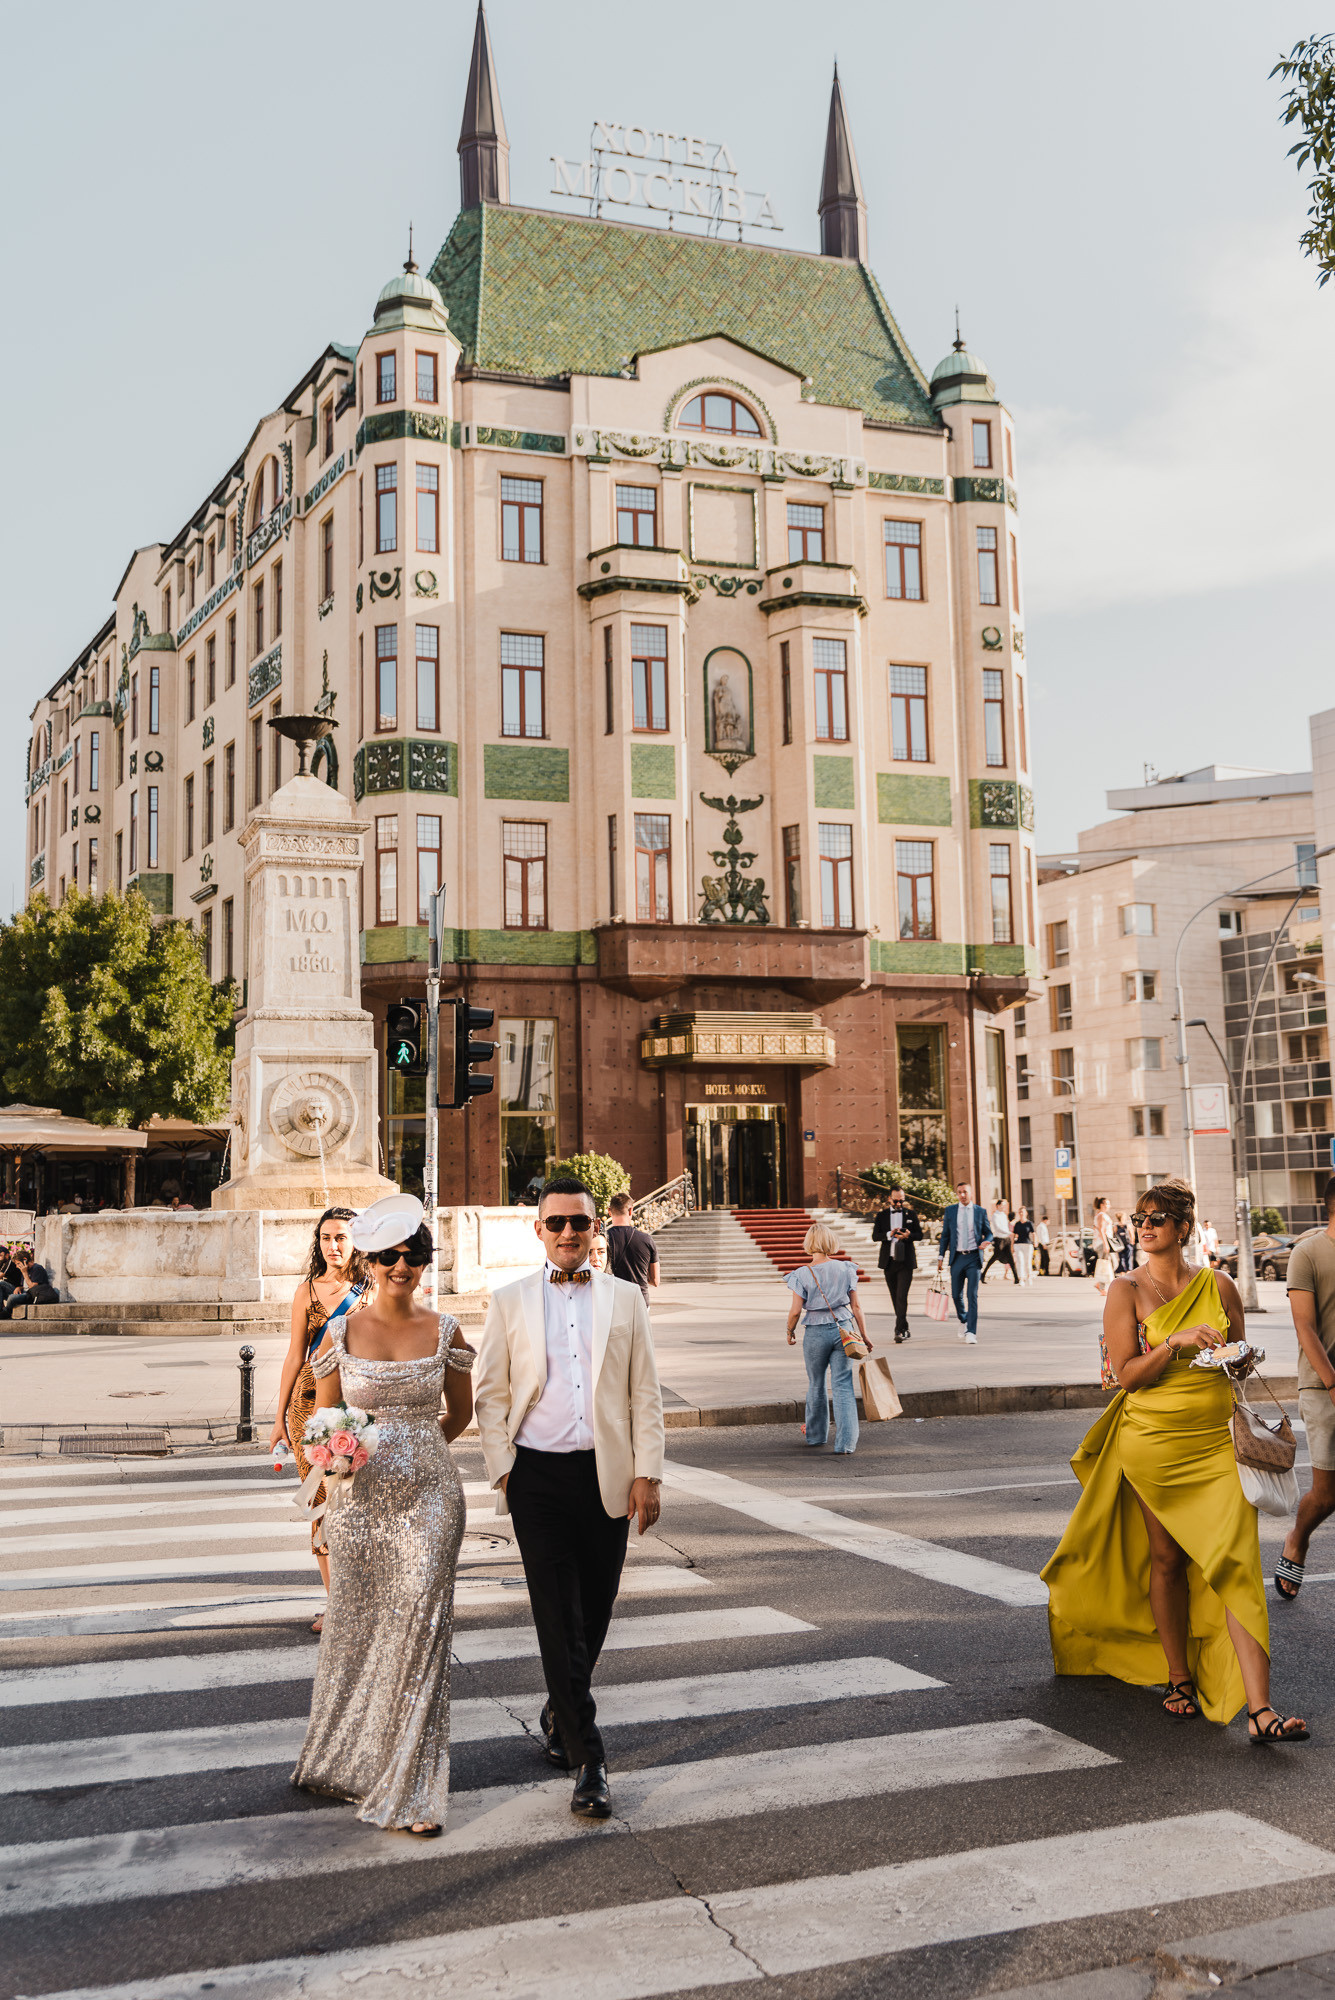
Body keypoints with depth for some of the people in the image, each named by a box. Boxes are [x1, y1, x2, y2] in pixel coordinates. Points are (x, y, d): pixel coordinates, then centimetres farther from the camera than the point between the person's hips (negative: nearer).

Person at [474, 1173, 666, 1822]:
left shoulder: (625, 1299, 6)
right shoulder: (509, 1301, 4)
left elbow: (645, 1393, 6)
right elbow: (490, 1395, 6)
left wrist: (647, 1474, -1)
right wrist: (502, 1471, -1)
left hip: (608, 1476, 2)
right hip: (538, 1475, -2)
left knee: (595, 1612, 11)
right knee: (559, 1618, -5)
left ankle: (560, 1713, 36)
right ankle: (588, 1761, -1)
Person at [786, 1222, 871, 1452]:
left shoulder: (803, 1274, -9)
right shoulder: (846, 1269, -2)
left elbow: (795, 1311, -9)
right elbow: (856, 1307, 0)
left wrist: (790, 1332, 9)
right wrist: (864, 1336, 7)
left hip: (816, 1332, -1)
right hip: (843, 1330, 1)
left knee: (816, 1384, 17)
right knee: (843, 1386, 2)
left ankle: (815, 1435, 35)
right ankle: (846, 1443, -5)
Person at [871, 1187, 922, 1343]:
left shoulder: (910, 1214, 6)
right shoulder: (882, 1215, 7)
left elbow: (919, 1235, 6)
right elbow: (875, 1236, 1)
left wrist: (908, 1235, -15)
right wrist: (889, 1235, -18)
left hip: (905, 1261, -3)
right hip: (889, 1261, 3)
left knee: (902, 1296, -13)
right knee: (895, 1298, 9)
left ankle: (899, 1331, -16)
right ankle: (905, 1330, 20)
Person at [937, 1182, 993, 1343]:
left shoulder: (980, 1212, 5)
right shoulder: (950, 1211, 7)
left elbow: (988, 1233, 11)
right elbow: (945, 1235, 10)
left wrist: (985, 1242, -12)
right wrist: (941, 1256, 5)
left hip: (974, 1257, -2)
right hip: (957, 1257, 2)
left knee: (972, 1295, -9)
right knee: (956, 1295, 9)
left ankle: (971, 1332, -9)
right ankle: (963, 1321, 36)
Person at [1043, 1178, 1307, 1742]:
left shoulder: (1219, 1286, 6)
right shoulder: (1126, 1290, 0)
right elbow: (1127, 1374, -7)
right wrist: (1178, 1342, -20)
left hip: (1218, 1442, 1)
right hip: (1153, 1440, -1)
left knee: (1235, 1562, -9)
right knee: (1165, 1559, 8)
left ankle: (1259, 1709, -11)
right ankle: (1179, 1680, 27)